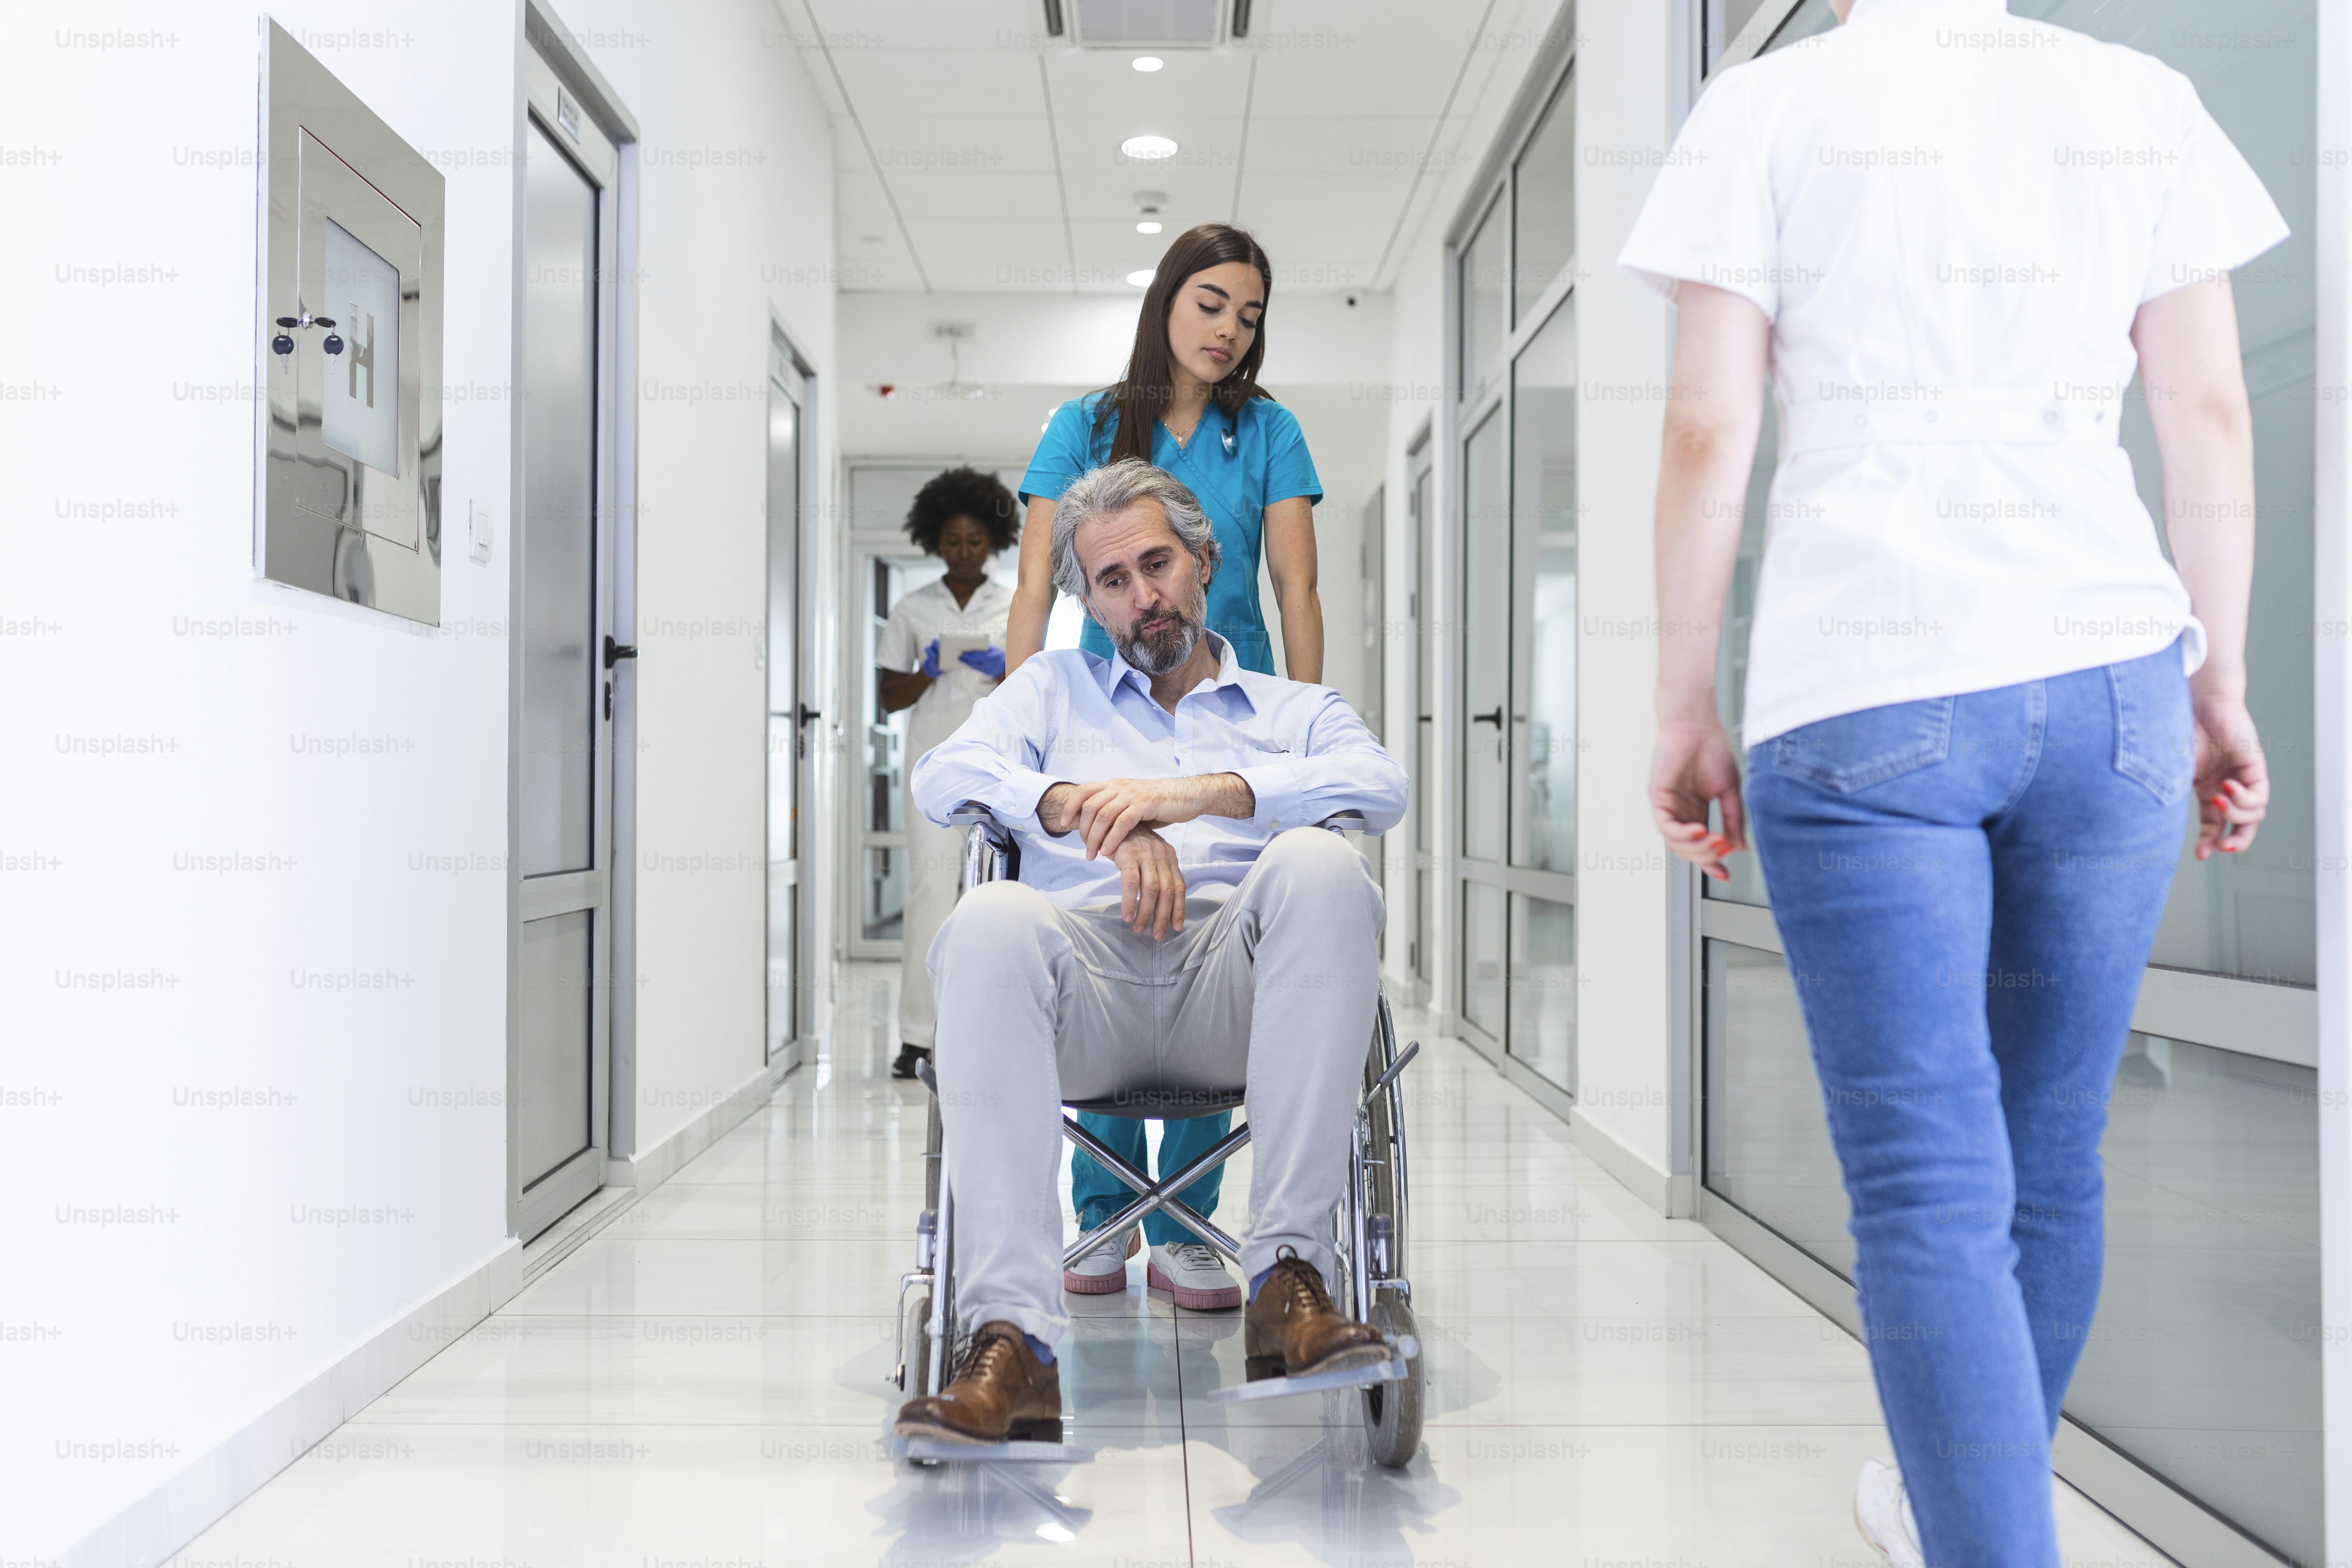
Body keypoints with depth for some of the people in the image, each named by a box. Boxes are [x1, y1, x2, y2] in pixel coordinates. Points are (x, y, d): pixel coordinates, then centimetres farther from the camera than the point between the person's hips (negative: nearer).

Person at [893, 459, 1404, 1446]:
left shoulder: (1299, 709, 30)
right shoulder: (1055, 685, 34)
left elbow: (1381, 786, 6)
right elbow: (943, 776, 13)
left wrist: (1199, 791, -9)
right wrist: (1098, 814, -5)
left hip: (1233, 975, 0)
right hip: (1089, 974, 0)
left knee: (1319, 863, -33)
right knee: (990, 921, -35)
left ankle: (1288, 1275, -36)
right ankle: (1013, 1343, -43)